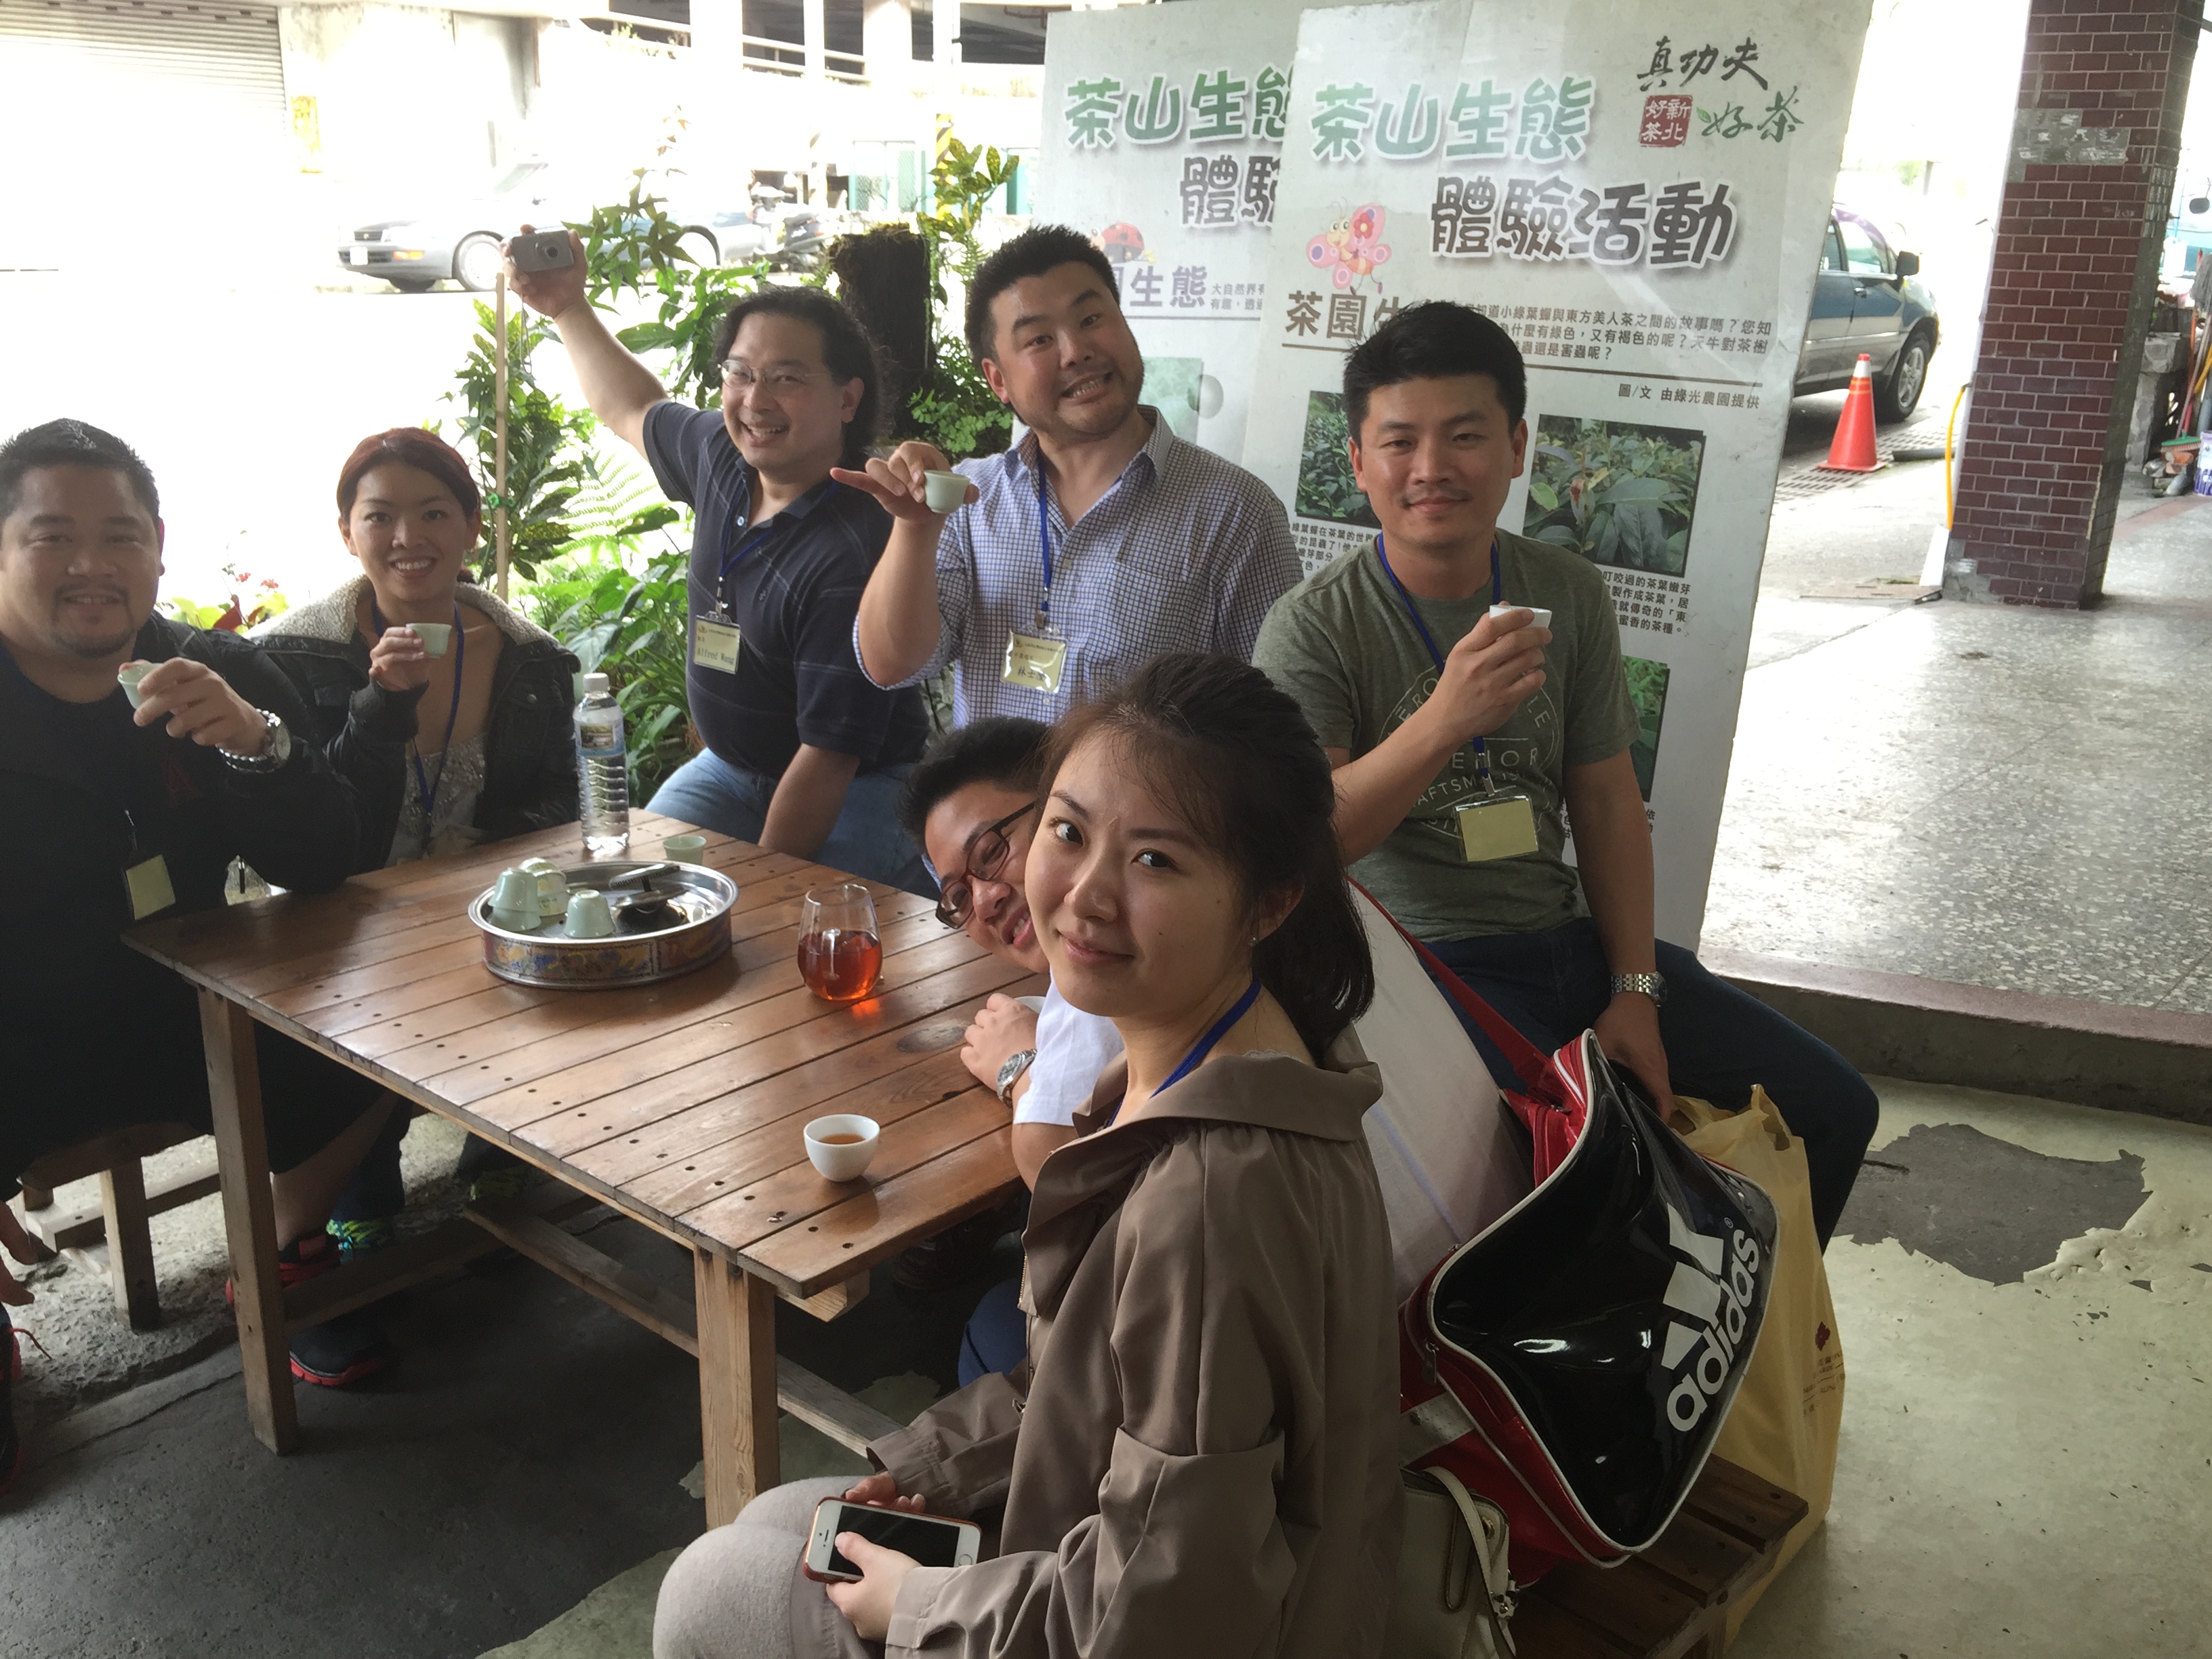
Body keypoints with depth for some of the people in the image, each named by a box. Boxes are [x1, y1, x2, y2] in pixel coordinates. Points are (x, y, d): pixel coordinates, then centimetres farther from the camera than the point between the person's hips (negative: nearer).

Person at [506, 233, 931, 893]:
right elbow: (633, 411, 25)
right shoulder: (721, 455, -2)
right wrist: (569, 307, 24)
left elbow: (827, 757, -26)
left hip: (856, 792, -7)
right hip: (729, 766, 7)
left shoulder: (855, 553, -28)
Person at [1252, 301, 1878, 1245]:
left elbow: (1607, 801, 9)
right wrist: (1446, 720, -33)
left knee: (1832, 1108, 6)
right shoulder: (1314, 628, -10)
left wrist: (1635, 990, 2)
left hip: (1570, 941, 6)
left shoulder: (1568, 595, 6)